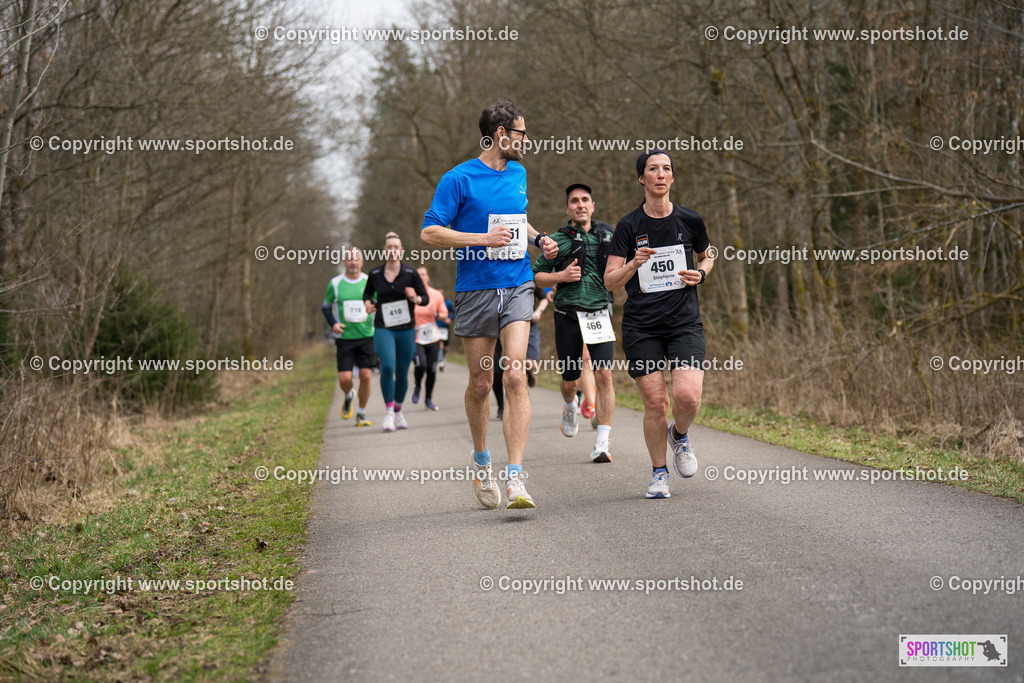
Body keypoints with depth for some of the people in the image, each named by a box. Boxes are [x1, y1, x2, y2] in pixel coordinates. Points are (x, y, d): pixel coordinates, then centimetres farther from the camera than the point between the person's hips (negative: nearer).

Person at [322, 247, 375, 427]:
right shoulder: (335, 284, 2)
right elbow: (326, 307, 12)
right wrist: (333, 324, -6)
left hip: (367, 337, 1)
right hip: (344, 338, -1)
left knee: (366, 376, -7)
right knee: (345, 378, -9)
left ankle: (361, 414, 11)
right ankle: (349, 395, 27)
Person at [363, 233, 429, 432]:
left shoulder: (410, 274, -1)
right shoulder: (375, 274, 3)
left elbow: (425, 298, 3)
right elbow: (367, 292, 21)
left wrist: (415, 298, -18)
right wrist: (368, 302, 0)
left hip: (406, 330, 1)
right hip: (383, 329, -1)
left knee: (402, 373, 6)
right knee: (387, 366, -22)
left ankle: (398, 412, 27)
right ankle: (388, 413, -13)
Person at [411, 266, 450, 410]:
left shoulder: (437, 295, 3)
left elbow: (444, 315, 8)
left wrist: (437, 315, -14)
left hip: (433, 338, 2)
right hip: (415, 338, -2)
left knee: (431, 369, 0)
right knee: (421, 365, -21)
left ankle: (429, 400, 18)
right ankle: (417, 386, 11)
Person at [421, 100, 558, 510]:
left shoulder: (518, 174, 14)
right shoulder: (458, 179, -5)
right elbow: (430, 233, -9)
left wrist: (537, 239, 12)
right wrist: (483, 239, -18)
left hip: (517, 288, 3)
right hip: (475, 290, -3)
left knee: (515, 376, -13)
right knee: (481, 383, 6)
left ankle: (515, 477, -17)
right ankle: (481, 461, 32)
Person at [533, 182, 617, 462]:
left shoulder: (608, 234, 9)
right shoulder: (558, 239, 4)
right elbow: (538, 275, 9)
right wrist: (560, 276, -9)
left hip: (600, 312, 1)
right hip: (568, 314, 0)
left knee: (604, 374, -13)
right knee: (570, 380, 7)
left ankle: (602, 443, -11)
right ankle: (569, 406, 45)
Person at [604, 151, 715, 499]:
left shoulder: (690, 220, 4)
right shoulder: (628, 226, 0)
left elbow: (707, 255, 23)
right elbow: (610, 281, -2)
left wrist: (700, 273, 2)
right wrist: (634, 263, -20)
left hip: (685, 323, 1)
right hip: (640, 328, 0)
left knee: (687, 396, -17)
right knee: (655, 403, -5)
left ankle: (680, 435, 18)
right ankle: (659, 473, 17)